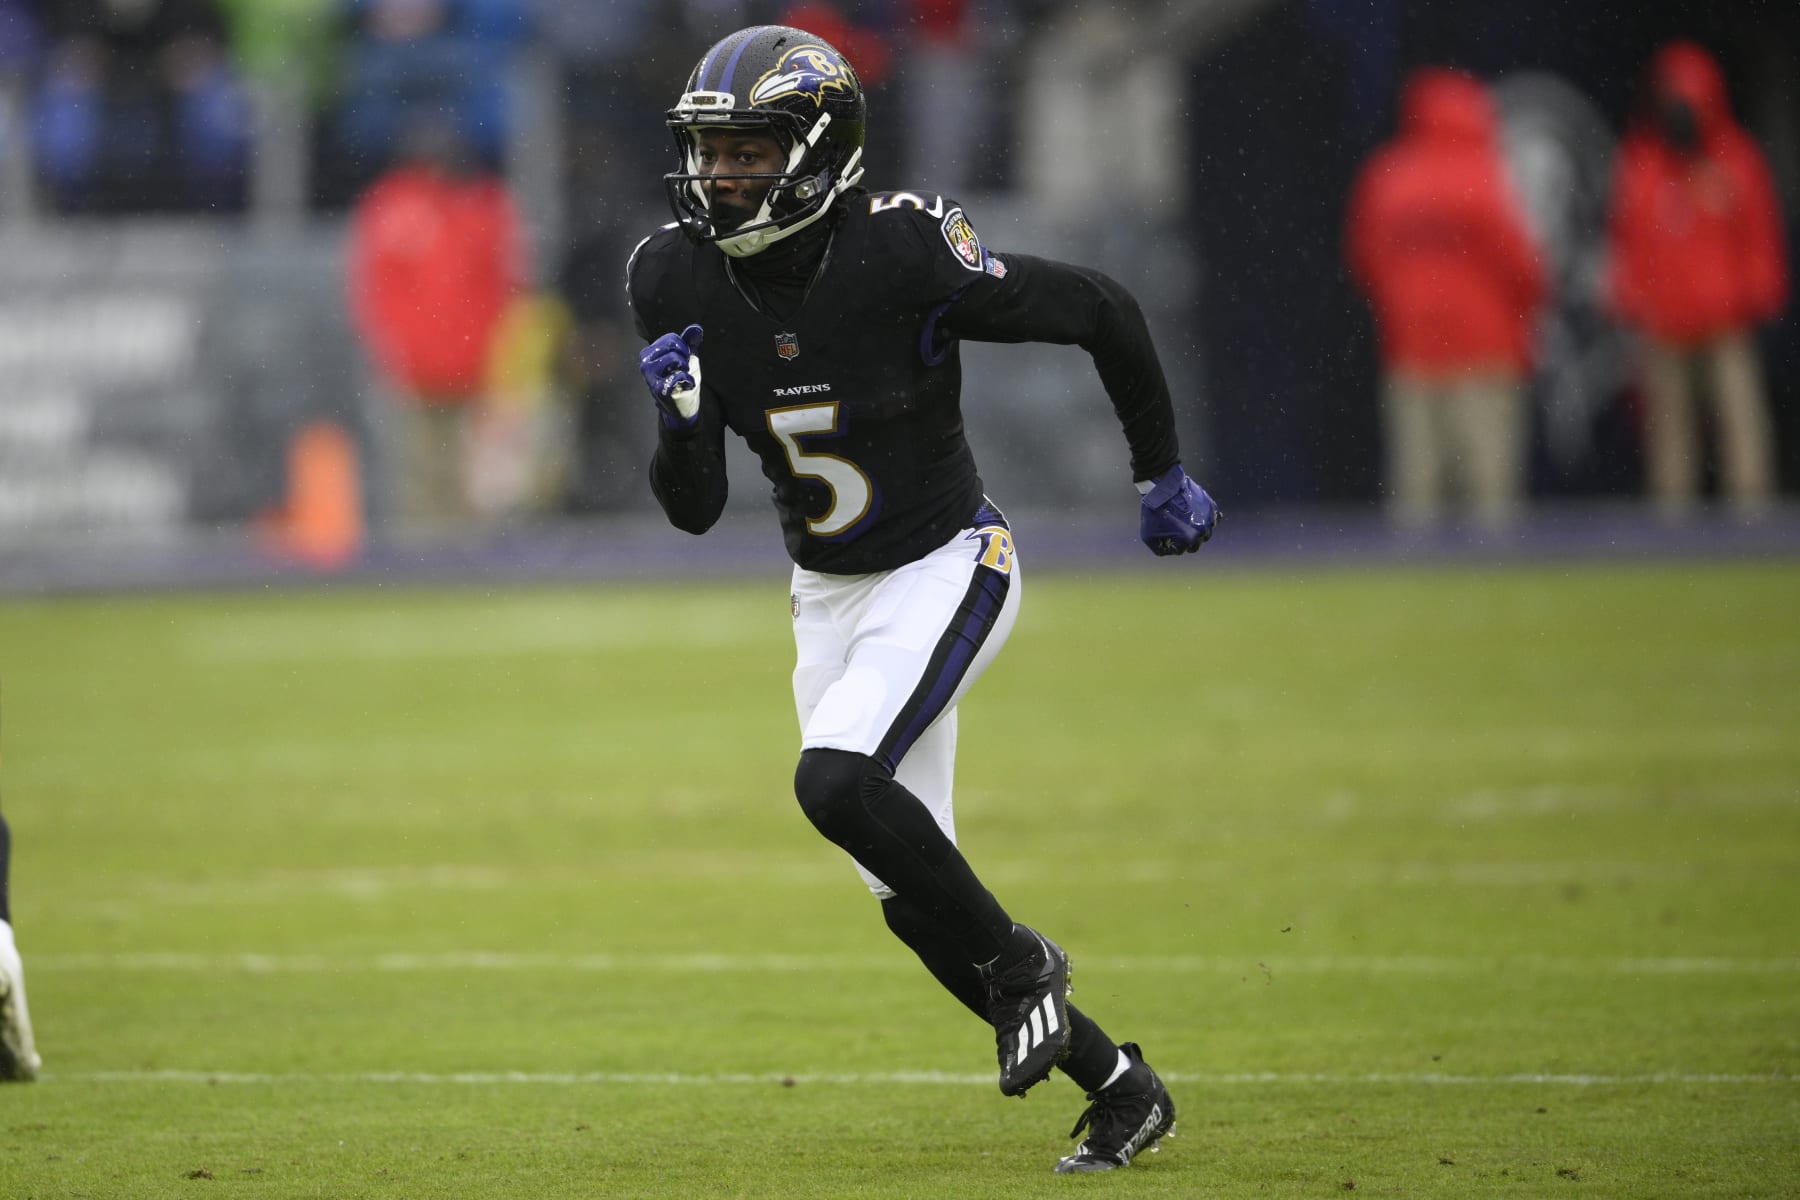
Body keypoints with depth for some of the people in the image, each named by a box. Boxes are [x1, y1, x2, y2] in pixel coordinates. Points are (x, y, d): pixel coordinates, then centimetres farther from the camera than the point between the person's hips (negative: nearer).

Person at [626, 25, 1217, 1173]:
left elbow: (1100, 310, -11)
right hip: (829, 595, 6)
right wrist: (680, 414, -25)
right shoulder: (680, 280, -9)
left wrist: (1162, 473, -1)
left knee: (838, 782, -28)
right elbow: (694, 508, -3)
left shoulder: (904, 250, -24)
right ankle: (1118, 1085, 20)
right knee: (911, 893, 5)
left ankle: (1018, 960, -4)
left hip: (947, 567, -6)